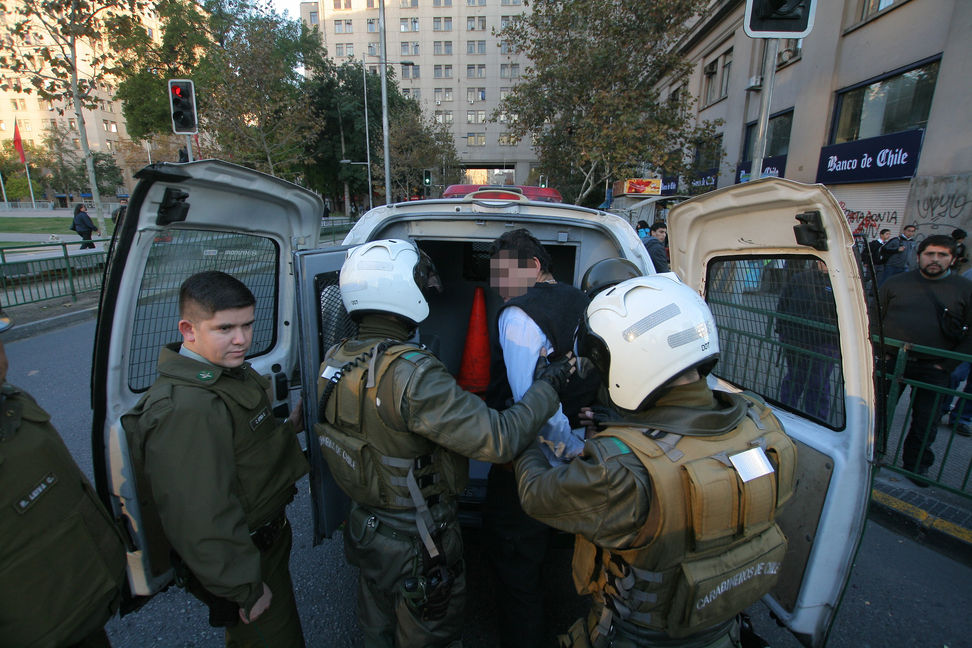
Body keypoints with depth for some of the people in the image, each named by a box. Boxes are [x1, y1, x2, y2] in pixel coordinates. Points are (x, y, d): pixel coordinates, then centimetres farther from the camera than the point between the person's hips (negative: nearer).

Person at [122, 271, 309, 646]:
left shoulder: (230, 370, 0)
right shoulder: (185, 410, -34)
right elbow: (200, 523, -32)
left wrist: (286, 428, 0)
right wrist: (246, 590, -21)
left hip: (267, 537, 9)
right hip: (243, 557, -9)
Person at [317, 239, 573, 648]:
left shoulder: (334, 361, -8)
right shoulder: (410, 373, -35)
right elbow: (499, 439, -35)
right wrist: (546, 388, -20)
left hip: (365, 527, 7)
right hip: (418, 544, -7)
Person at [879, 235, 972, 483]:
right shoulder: (896, 283, 3)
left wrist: (947, 365, -6)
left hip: (934, 369, 0)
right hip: (892, 362, 0)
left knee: (926, 422, 10)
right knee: (877, 410, 6)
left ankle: (916, 466, 28)